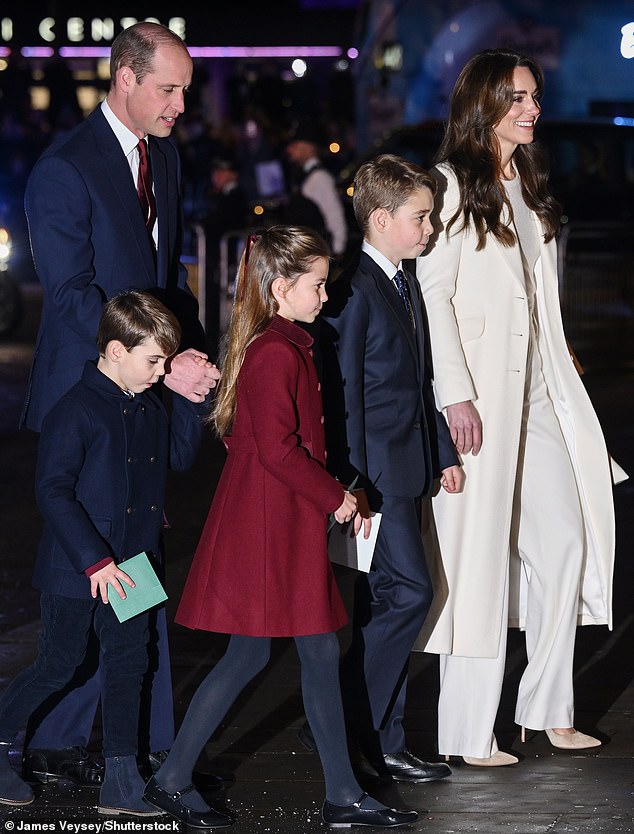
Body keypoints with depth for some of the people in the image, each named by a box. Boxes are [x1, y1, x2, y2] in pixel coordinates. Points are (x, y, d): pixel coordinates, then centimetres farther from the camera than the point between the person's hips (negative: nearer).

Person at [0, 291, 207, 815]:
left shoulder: (149, 407, 5)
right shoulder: (77, 412, -18)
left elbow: (179, 457, 19)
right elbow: (52, 491, -20)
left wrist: (189, 400, 3)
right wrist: (95, 560, -23)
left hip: (130, 568, 7)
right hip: (75, 573, -7)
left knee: (129, 665, 8)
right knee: (58, 667, 3)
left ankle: (122, 782, 13)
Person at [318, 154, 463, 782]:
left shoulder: (406, 285, 16)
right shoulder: (354, 291, -14)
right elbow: (343, 392, -17)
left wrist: (442, 453, 19)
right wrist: (352, 483, -19)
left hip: (406, 470, 9)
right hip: (375, 470, -9)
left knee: (384, 602, 11)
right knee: (409, 590, -13)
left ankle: (379, 737, 15)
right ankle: (351, 725, -4)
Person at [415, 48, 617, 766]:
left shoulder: (530, 190, 18)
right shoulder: (451, 185, -6)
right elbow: (433, 294, -12)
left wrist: (562, 385, 15)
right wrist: (456, 395, -19)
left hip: (536, 390, 8)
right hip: (478, 394, -8)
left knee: (565, 539, 5)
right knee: (478, 552, -5)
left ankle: (547, 707, 15)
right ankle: (467, 733, 0)